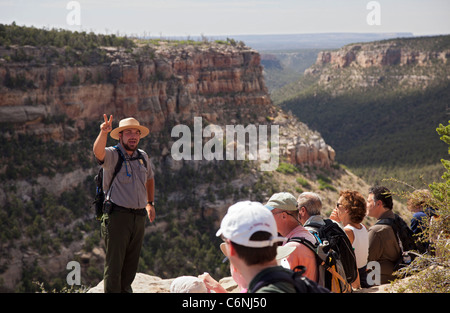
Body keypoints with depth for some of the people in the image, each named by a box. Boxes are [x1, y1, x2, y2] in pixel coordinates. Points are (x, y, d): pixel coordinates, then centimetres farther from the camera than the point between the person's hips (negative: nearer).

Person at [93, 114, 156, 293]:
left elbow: (149, 178, 31)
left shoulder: (143, 157, 13)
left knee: (131, 264, 12)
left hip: (139, 217, 6)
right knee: (114, 264, -7)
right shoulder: (112, 155, -6)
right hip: (118, 215, -6)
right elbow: (98, 151, -30)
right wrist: (103, 133, -49)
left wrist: (150, 203, 25)